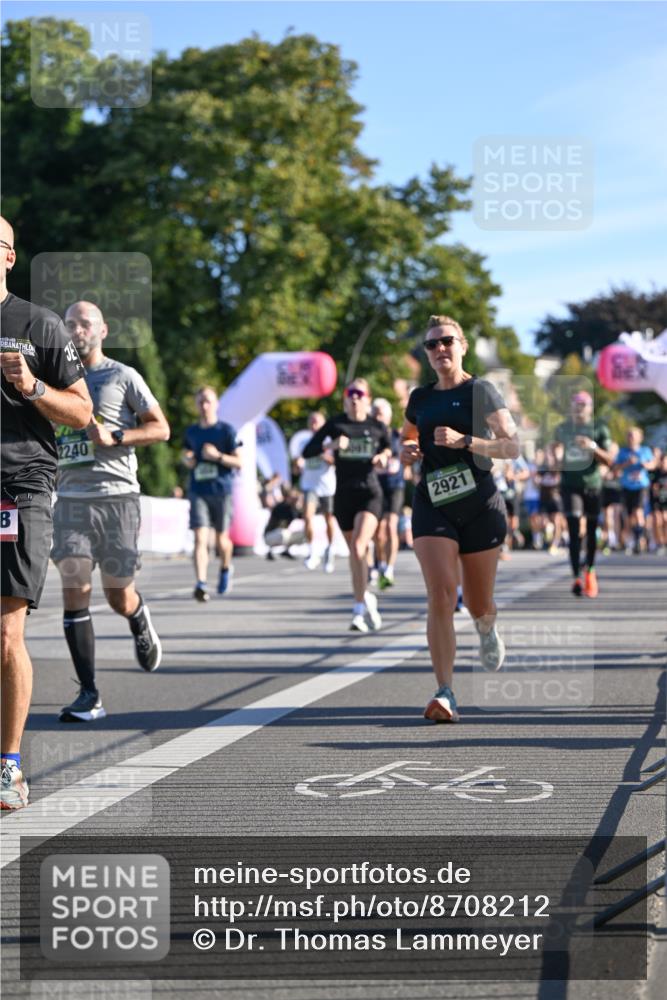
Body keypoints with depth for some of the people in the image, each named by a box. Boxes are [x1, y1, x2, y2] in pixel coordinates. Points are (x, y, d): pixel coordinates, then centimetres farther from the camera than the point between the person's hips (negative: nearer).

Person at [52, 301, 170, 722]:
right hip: (71, 498, 3)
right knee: (74, 592, -9)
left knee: (119, 597, 2)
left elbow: (161, 428, 0)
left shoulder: (122, 376, 2)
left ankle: (141, 622, 41)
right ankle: (89, 695, -8)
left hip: (117, 496, -3)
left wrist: (114, 437, -13)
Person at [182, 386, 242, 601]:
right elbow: (185, 454, 25)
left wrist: (218, 456, -17)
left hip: (221, 491, -2)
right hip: (198, 491, 2)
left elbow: (239, 462, -3)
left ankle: (225, 569, 41)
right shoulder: (191, 432, 9)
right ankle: (201, 584, -20)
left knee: (221, 538, 10)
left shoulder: (226, 430, -2)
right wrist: (187, 460, 2)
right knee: (200, 538, -13)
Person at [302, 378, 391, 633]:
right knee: (354, 551, 11)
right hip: (344, 494, 2)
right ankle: (364, 603, 25)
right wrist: (331, 445, -17)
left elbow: (389, 448, 20)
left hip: (370, 493, -2)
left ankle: (360, 608, -11)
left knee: (359, 547, -19)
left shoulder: (377, 427, 2)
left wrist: (384, 456, -2)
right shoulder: (335, 424, 2)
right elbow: (307, 451, -1)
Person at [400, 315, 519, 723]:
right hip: (432, 505, 2)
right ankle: (446, 694, -20)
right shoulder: (420, 398, 12)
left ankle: (488, 629, 49)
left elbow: (513, 447, -8)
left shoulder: (481, 391, -1)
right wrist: (407, 453, 4)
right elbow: (407, 439, 29)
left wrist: (463, 440, -20)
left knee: (478, 604, 9)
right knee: (441, 595, -16)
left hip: (480, 505, -2)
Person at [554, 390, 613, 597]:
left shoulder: (599, 429, -1)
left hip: (592, 485, 0)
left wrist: (593, 447, -22)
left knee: (591, 531, 10)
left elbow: (608, 460, -7)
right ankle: (576, 578, -18)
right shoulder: (562, 429, 7)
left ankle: (590, 571, 32)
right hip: (570, 485, 0)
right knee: (574, 531, -12)